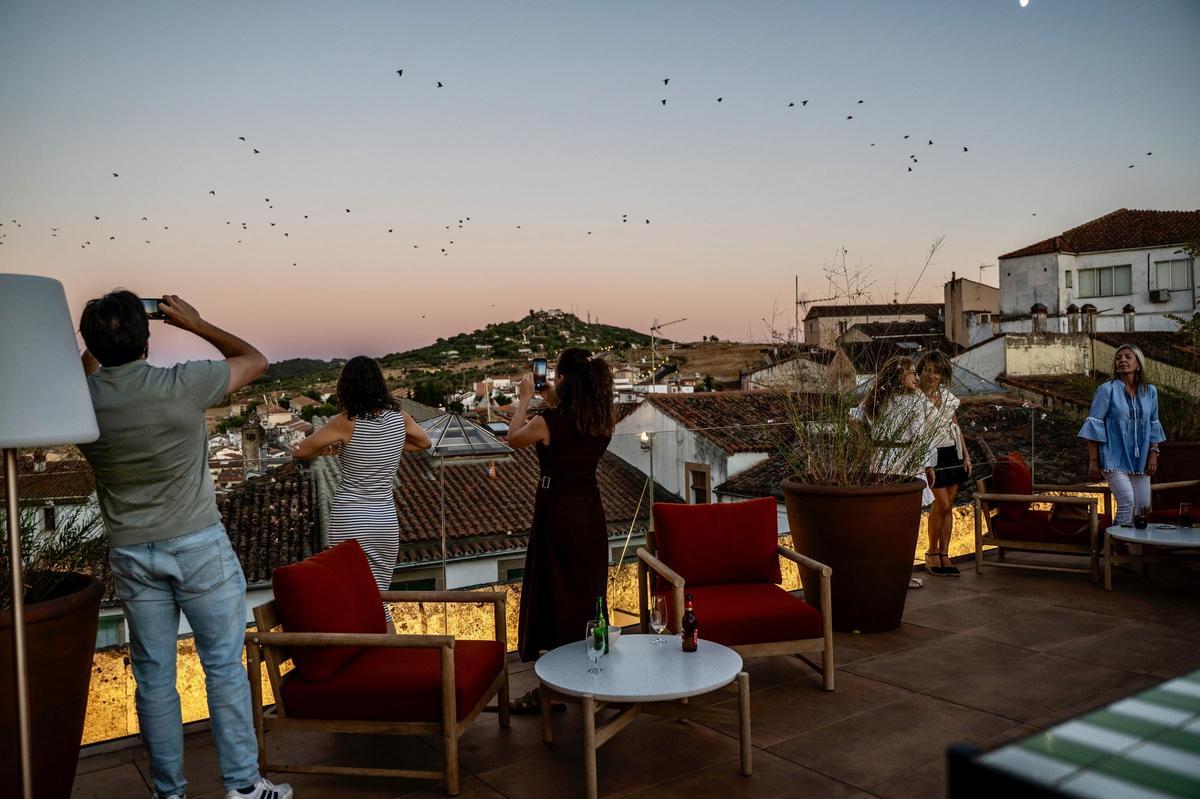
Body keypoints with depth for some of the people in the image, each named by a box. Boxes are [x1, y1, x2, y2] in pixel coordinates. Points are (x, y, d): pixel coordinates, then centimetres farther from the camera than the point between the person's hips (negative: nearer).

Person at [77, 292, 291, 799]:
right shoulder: (181, 385, -17)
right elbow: (255, 360, 1)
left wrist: (99, 340, 15)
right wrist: (195, 323, 6)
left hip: (130, 554, 4)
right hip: (199, 547, -3)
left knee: (153, 676, 11)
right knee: (224, 666, 6)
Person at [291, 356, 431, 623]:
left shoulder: (346, 423, -11)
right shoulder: (399, 418, 0)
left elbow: (298, 452, -4)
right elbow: (425, 442, 21)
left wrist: (331, 448, 12)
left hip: (349, 521, -4)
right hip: (385, 521, 4)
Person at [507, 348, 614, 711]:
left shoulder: (548, 422, -19)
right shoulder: (603, 423, -3)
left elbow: (514, 438, 2)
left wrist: (524, 399, 14)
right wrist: (554, 403, 20)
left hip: (556, 516, -6)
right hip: (590, 515, 6)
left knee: (553, 598, 3)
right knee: (587, 596, 17)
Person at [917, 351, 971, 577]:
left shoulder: (947, 395, 8)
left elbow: (955, 427, 14)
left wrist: (966, 455, 10)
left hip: (952, 454, 6)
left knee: (948, 506, 7)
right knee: (942, 505, -9)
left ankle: (944, 556, 14)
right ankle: (931, 553, 10)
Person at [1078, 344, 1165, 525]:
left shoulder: (1150, 391, 8)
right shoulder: (1107, 389, -5)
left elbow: (1153, 426, 15)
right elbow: (1094, 425, -6)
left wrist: (1153, 453, 4)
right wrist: (1093, 460, -9)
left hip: (1139, 459, 5)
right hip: (1114, 458, -5)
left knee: (1142, 505, 5)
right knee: (1127, 501, -18)